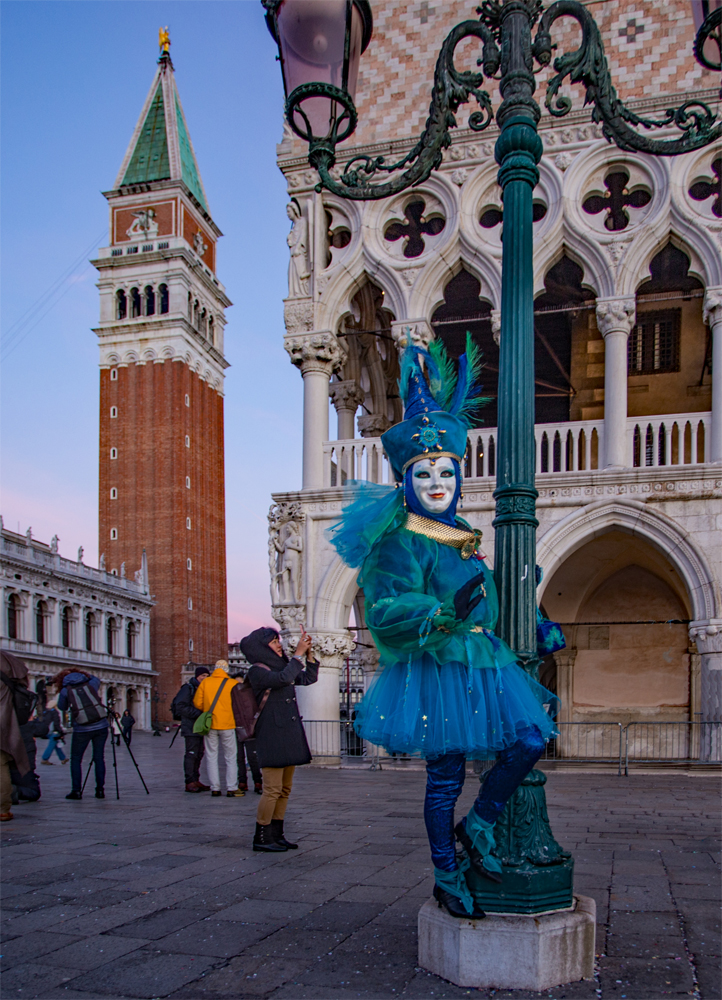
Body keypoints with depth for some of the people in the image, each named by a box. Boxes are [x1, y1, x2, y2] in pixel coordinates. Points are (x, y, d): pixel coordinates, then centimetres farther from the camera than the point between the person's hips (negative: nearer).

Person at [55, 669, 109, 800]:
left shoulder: (65, 690, 2)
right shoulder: (91, 684, 10)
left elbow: (62, 707, 18)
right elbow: (96, 679, 34)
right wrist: (86, 674, 41)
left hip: (82, 730, -3)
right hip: (101, 726, 3)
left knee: (76, 760, 11)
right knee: (99, 758, 11)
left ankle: (76, 791, 7)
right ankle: (100, 790, 12)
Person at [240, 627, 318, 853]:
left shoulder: (280, 666, 17)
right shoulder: (257, 671, -8)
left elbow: (309, 678, 17)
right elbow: (283, 679, -25)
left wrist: (309, 653, 4)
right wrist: (298, 653, -18)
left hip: (289, 735, 8)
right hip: (272, 735, -8)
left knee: (285, 789, 10)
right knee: (273, 789, -8)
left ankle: (276, 835, 16)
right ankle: (261, 838, 0)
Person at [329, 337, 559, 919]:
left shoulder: (463, 536, 12)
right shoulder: (400, 541, -11)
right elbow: (388, 613, -20)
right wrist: (447, 614, -31)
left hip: (483, 663, 7)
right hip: (435, 670, -7)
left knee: (530, 740, -2)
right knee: (445, 775, 2)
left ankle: (478, 825, 17)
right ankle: (447, 876, 20)